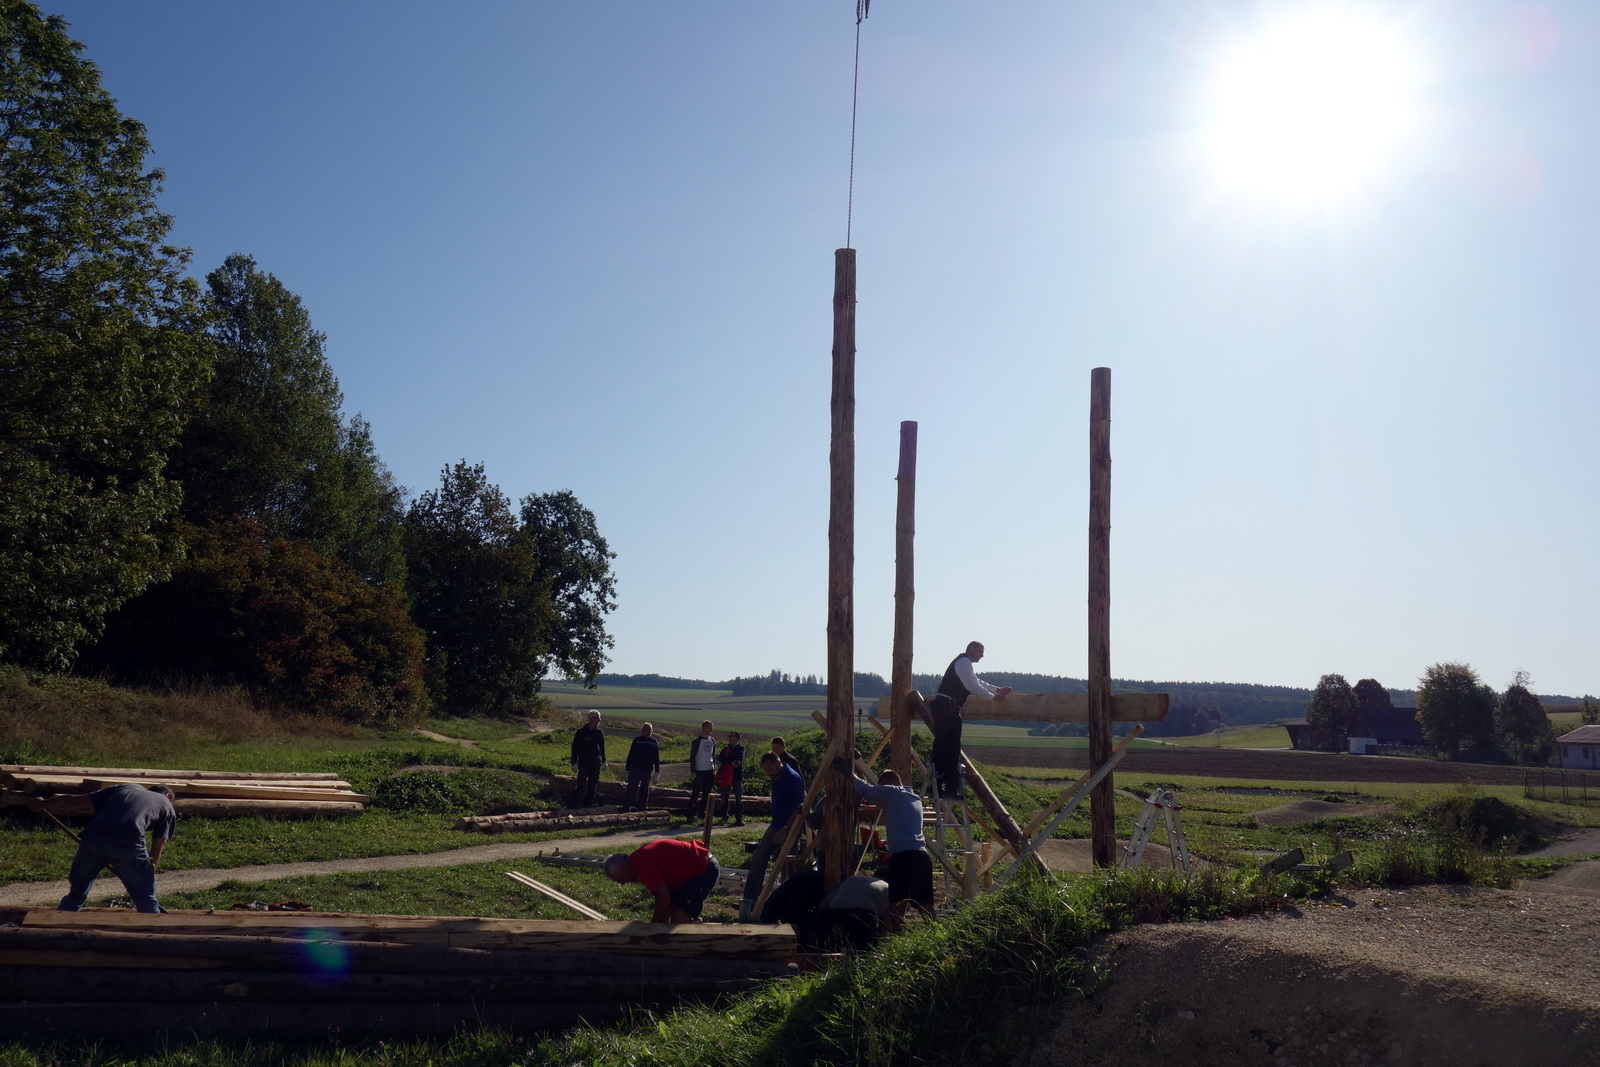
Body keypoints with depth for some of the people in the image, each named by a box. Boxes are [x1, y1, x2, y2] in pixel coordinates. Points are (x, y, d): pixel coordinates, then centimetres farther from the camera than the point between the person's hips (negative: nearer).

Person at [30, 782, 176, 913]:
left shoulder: (124, 788, 32)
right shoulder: (168, 807, 25)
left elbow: (75, 801, 31)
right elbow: (156, 853, 18)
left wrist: (43, 803, 42)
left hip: (93, 839, 3)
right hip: (127, 845, -3)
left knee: (76, 895, 24)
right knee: (145, 899, 17)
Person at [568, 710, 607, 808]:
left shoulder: (599, 732, 8)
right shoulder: (581, 732, -5)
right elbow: (575, 748, -2)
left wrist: (604, 761, 15)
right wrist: (574, 763, -6)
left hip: (596, 763, 4)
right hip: (583, 762, -4)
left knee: (592, 786, 6)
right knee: (581, 785, -9)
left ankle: (588, 805, 14)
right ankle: (572, 804, -1)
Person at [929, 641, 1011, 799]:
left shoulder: (964, 663, 23)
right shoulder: (963, 662, -9)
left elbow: (978, 683, 31)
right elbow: (974, 688, -13)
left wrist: (997, 689, 23)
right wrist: (993, 697, -2)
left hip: (943, 707, 10)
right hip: (947, 707, -10)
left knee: (942, 745, 9)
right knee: (951, 746, -8)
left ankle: (938, 786, 11)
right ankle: (951, 788, -7)